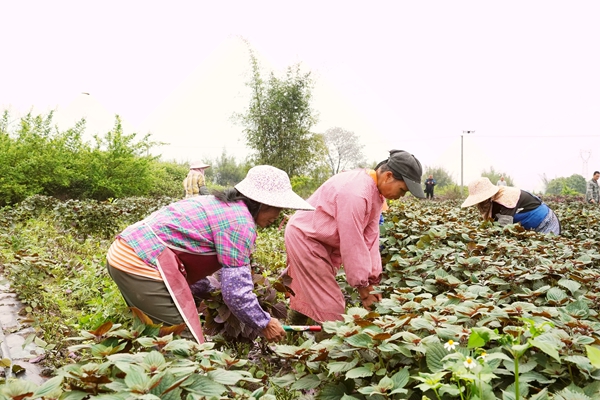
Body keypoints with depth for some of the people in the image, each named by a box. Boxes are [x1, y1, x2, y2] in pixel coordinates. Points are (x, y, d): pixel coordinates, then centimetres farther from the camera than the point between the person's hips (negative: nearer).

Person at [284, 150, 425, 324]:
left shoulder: (376, 191, -2)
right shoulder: (355, 193, -32)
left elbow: (370, 237, -5)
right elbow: (352, 244, -29)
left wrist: (371, 283, -9)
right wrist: (363, 290, -20)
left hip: (321, 241, 9)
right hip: (304, 237, -9)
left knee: (306, 295, 22)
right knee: (331, 306, -8)